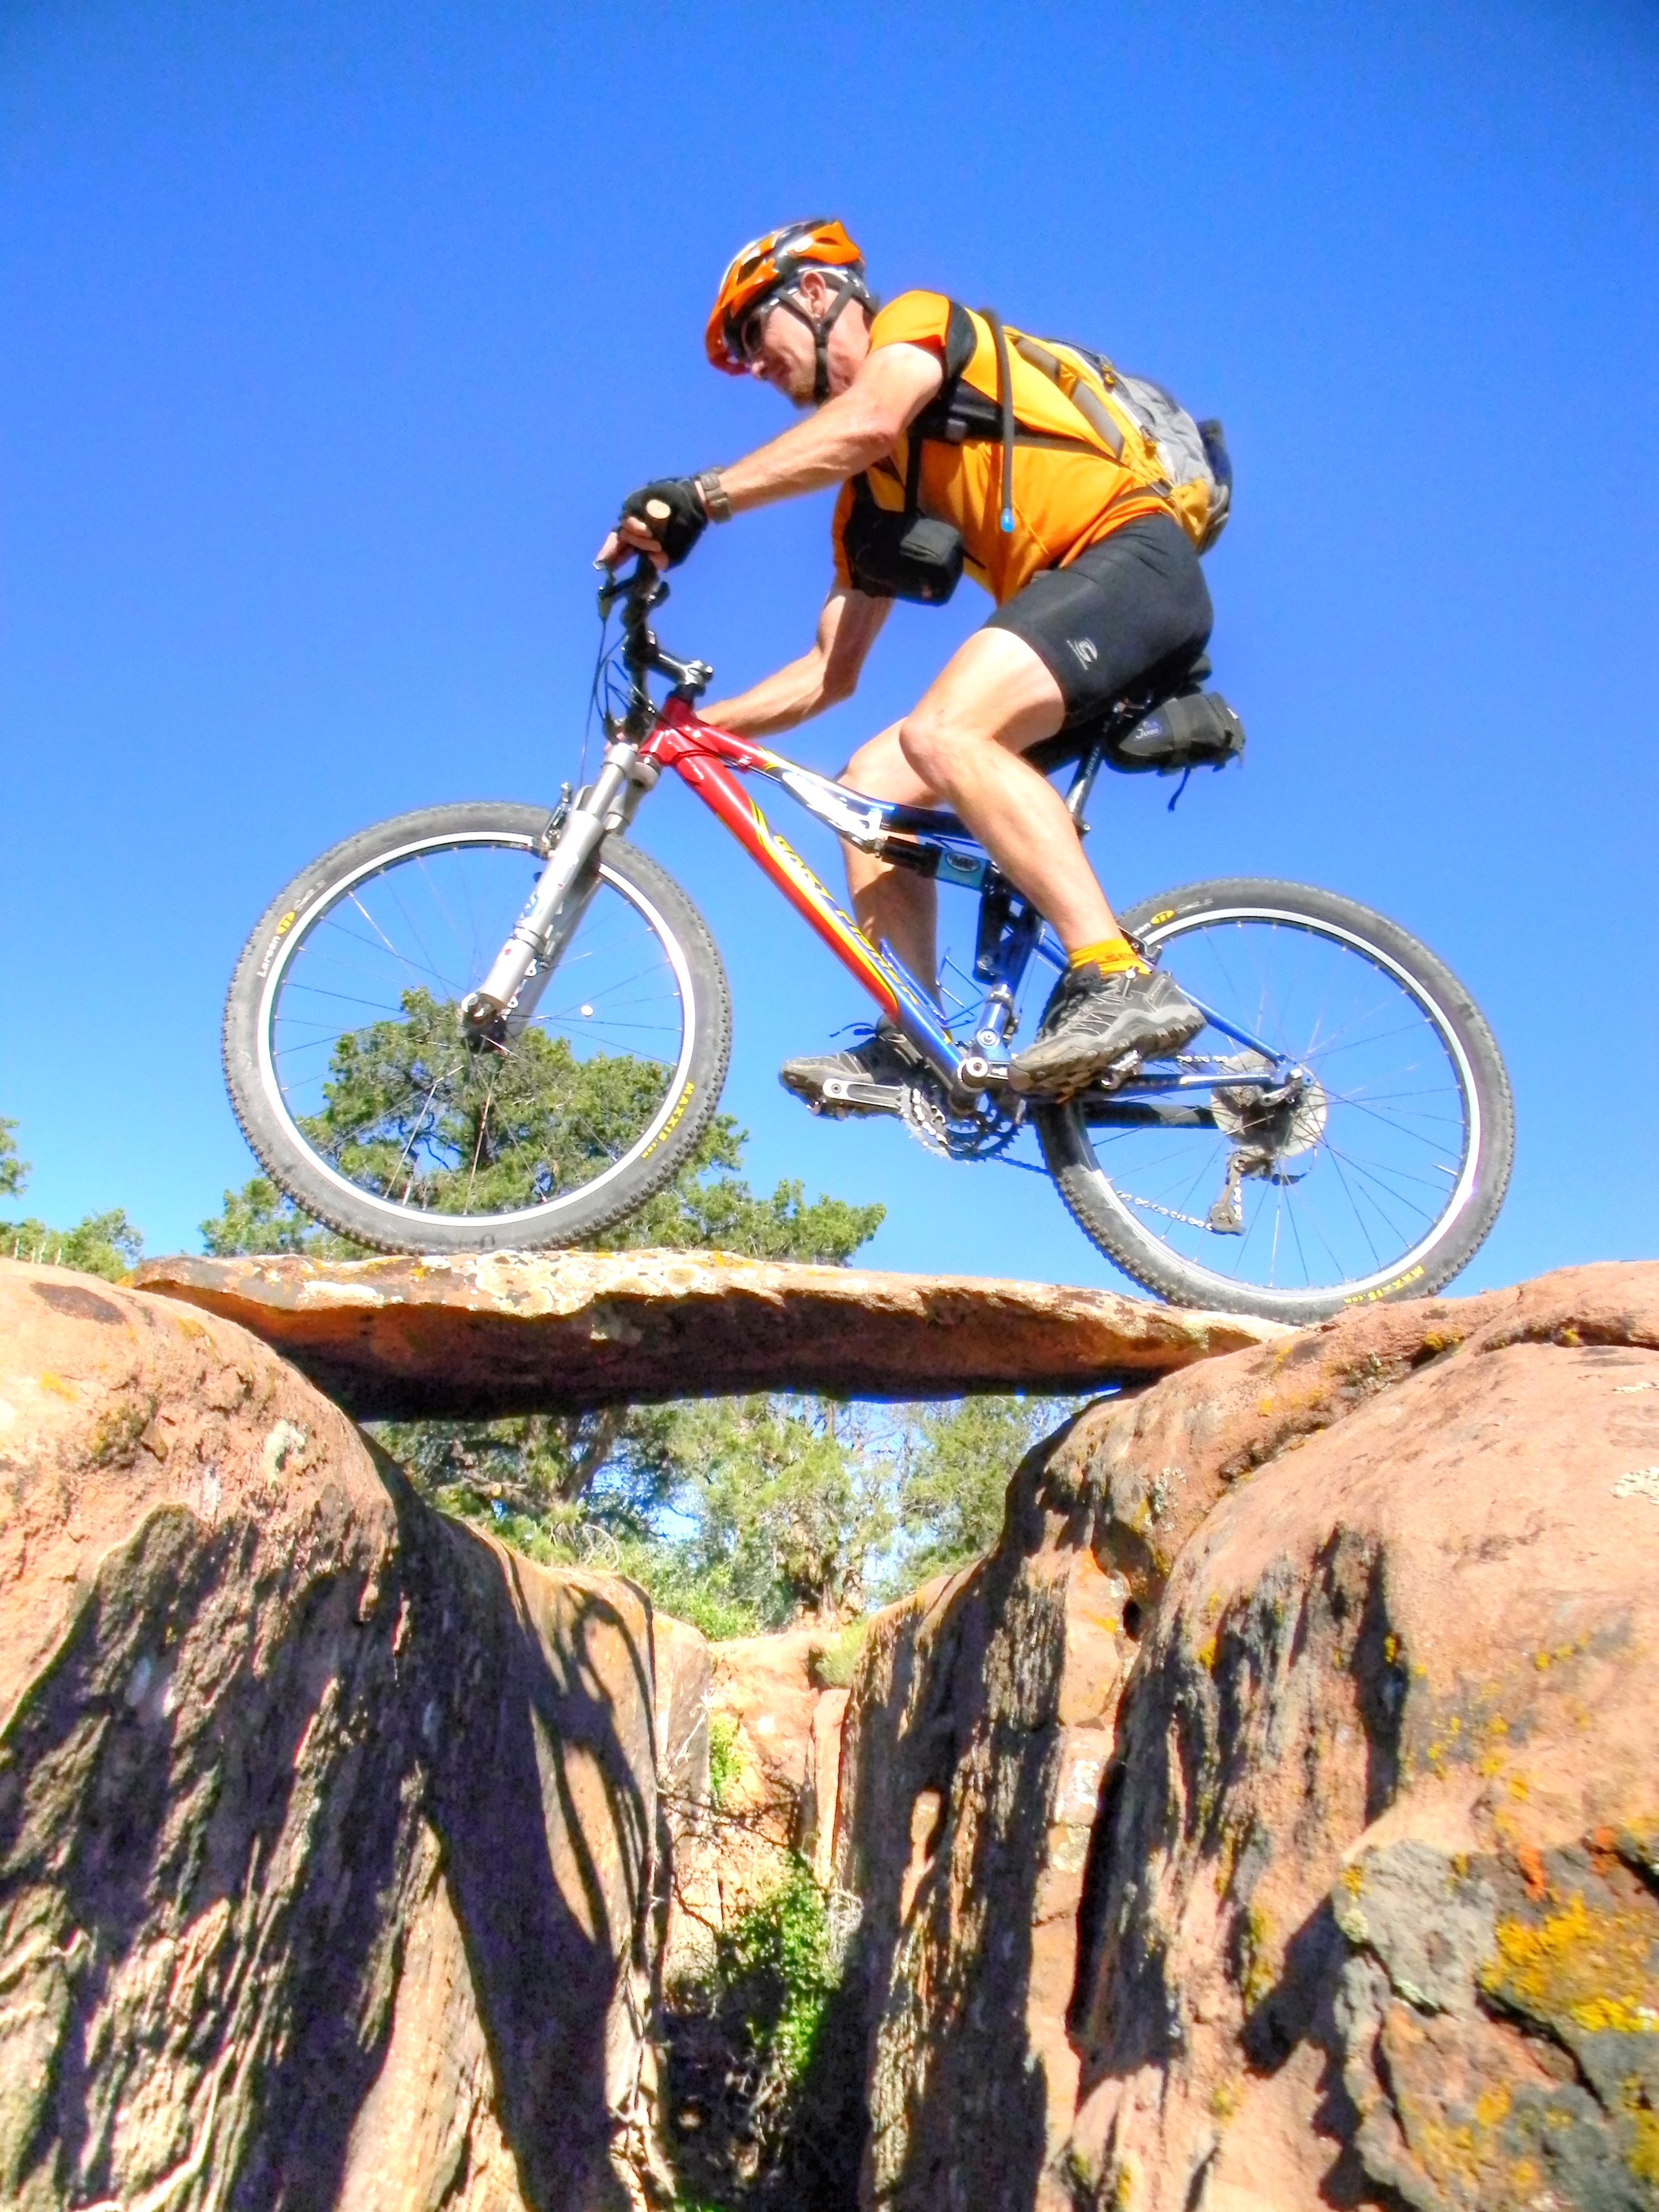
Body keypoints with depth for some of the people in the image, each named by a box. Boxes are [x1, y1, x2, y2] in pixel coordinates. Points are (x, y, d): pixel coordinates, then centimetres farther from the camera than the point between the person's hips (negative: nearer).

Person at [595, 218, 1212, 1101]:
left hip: (1135, 551, -8)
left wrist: (698, 496, -24)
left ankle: (1124, 986, -35)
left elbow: (867, 422, -20)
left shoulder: (919, 318, 5)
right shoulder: (870, 491, 24)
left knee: (941, 733, -30)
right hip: (1061, 607, 8)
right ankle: (916, 1046, -7)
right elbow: (830, 669, 19)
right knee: (870, 784, -2)